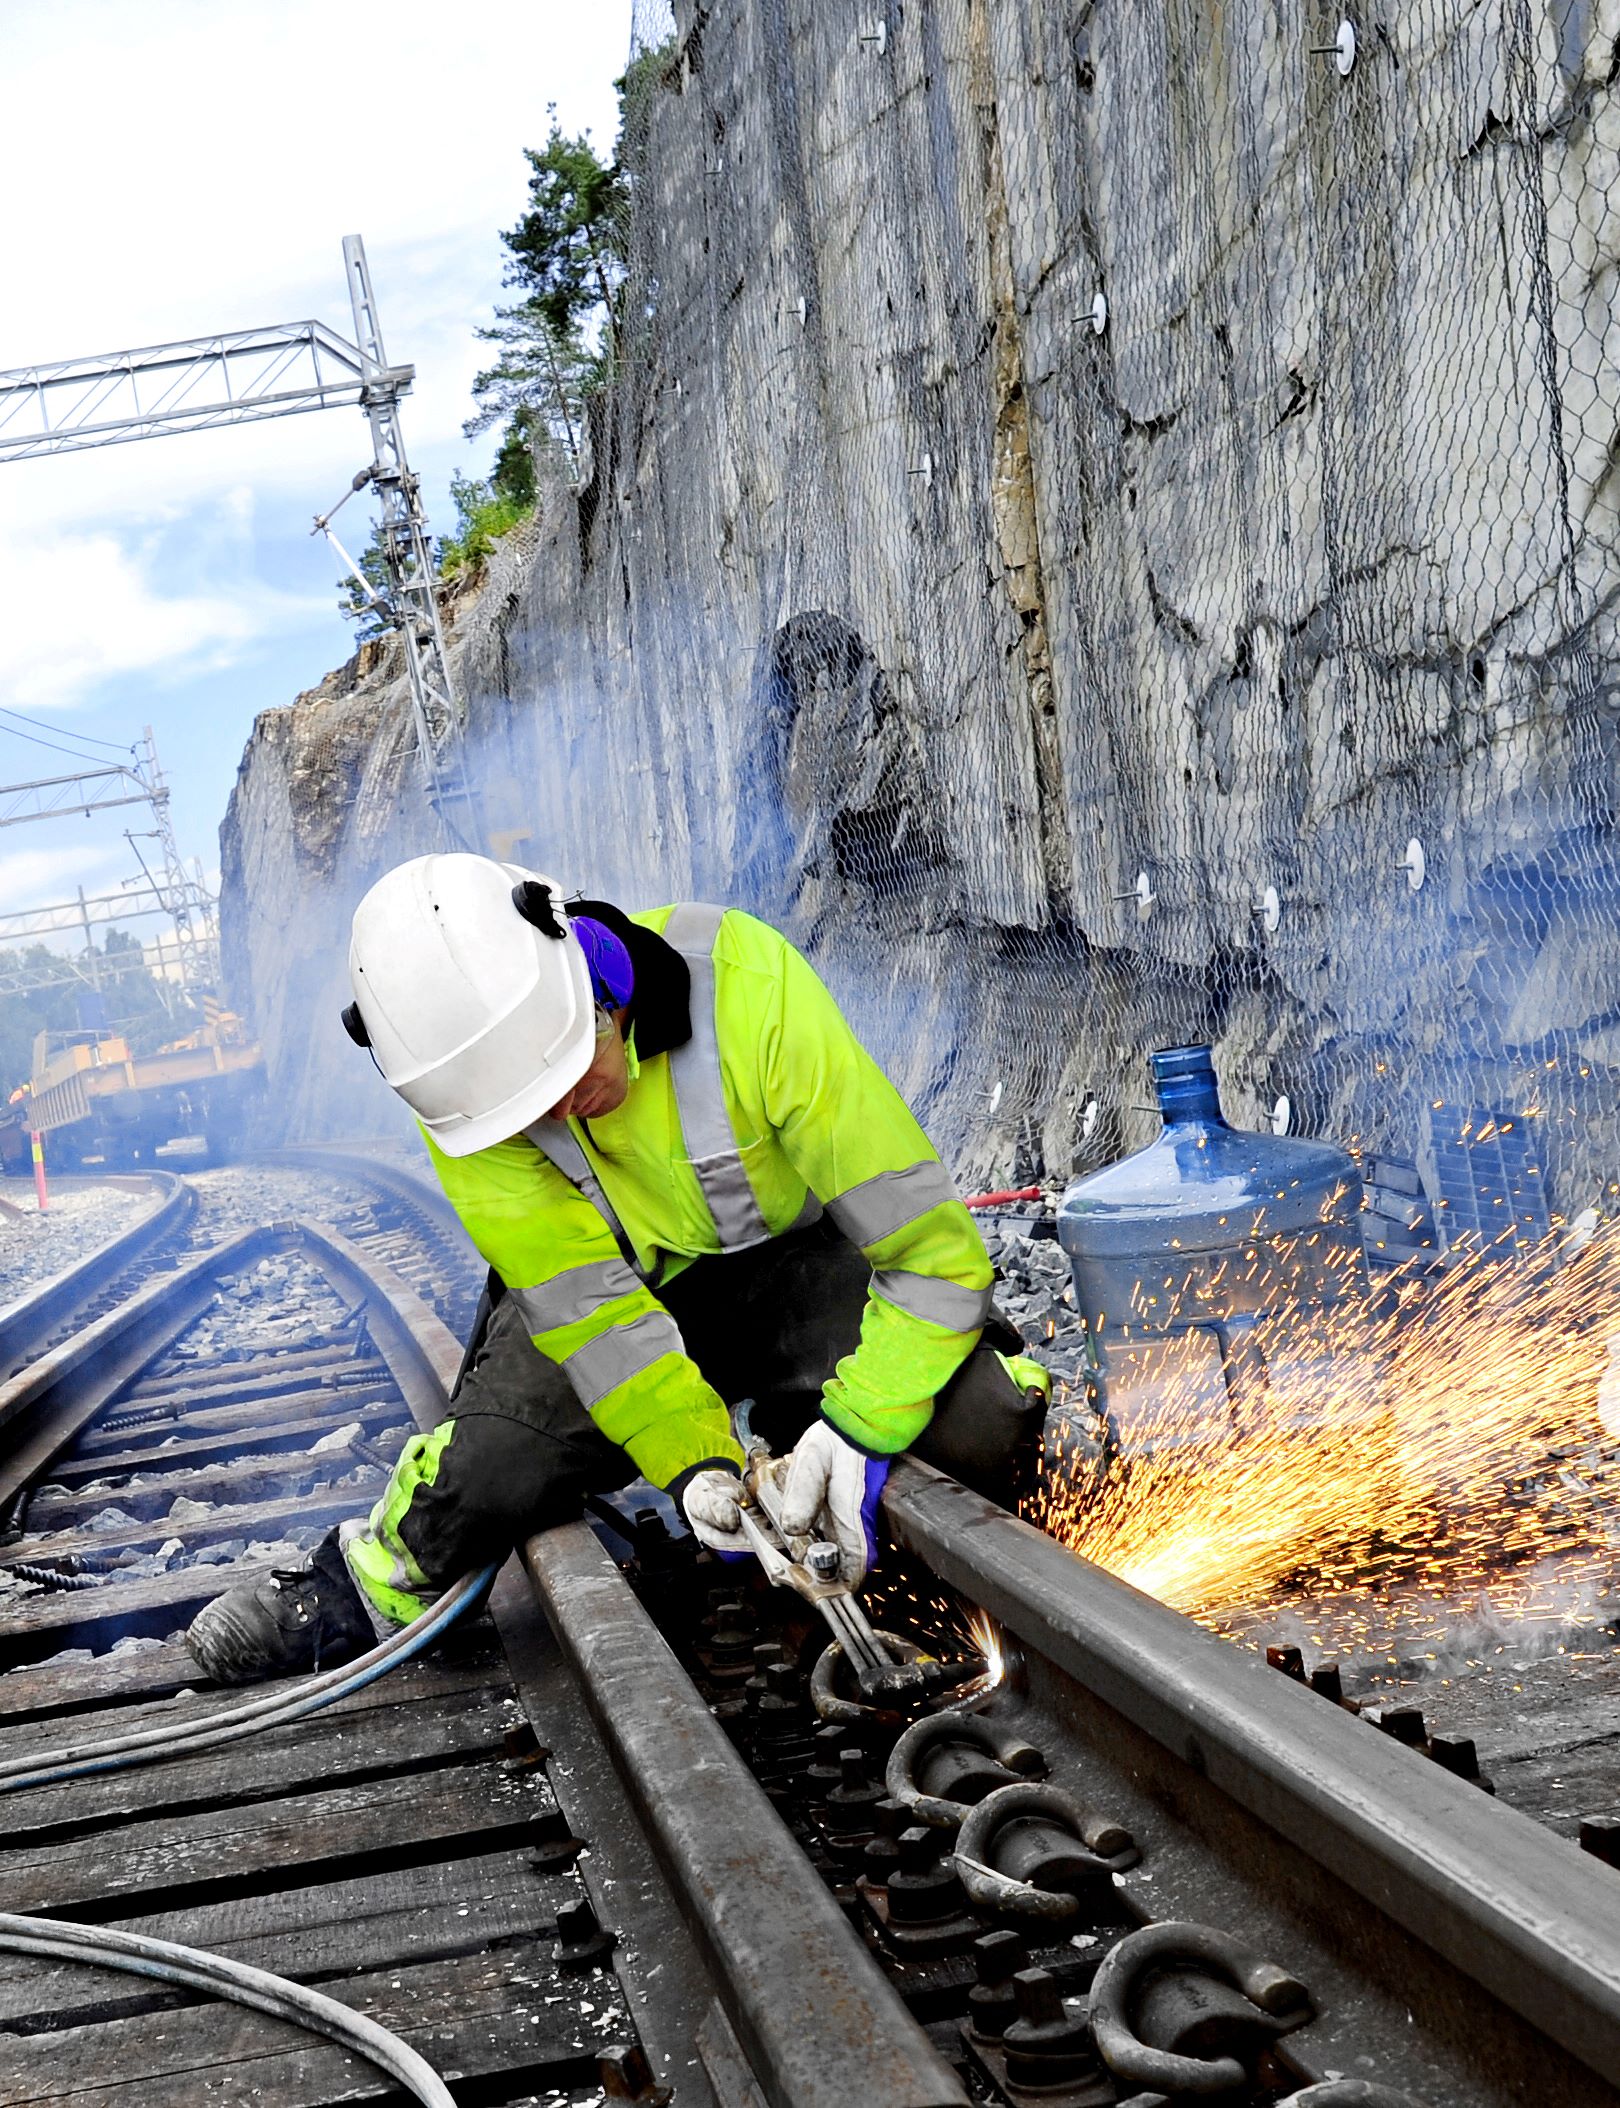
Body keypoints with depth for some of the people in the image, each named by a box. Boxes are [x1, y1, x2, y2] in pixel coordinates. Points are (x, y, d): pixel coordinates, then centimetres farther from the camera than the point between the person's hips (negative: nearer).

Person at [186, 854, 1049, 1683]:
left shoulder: (749, 984, -33)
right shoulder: (463, 1079, -23)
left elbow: (929, 1242, -29)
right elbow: (586, 1303, -20)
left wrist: (856, 1428, -35)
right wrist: (694, 1459, -31)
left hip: (790, 1260, -1)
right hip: (627, 1287, 1)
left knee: (989, 1418, -26)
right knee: (485, 1472, -23)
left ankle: (793, 1424, 5)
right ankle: (375, 1583, 10)